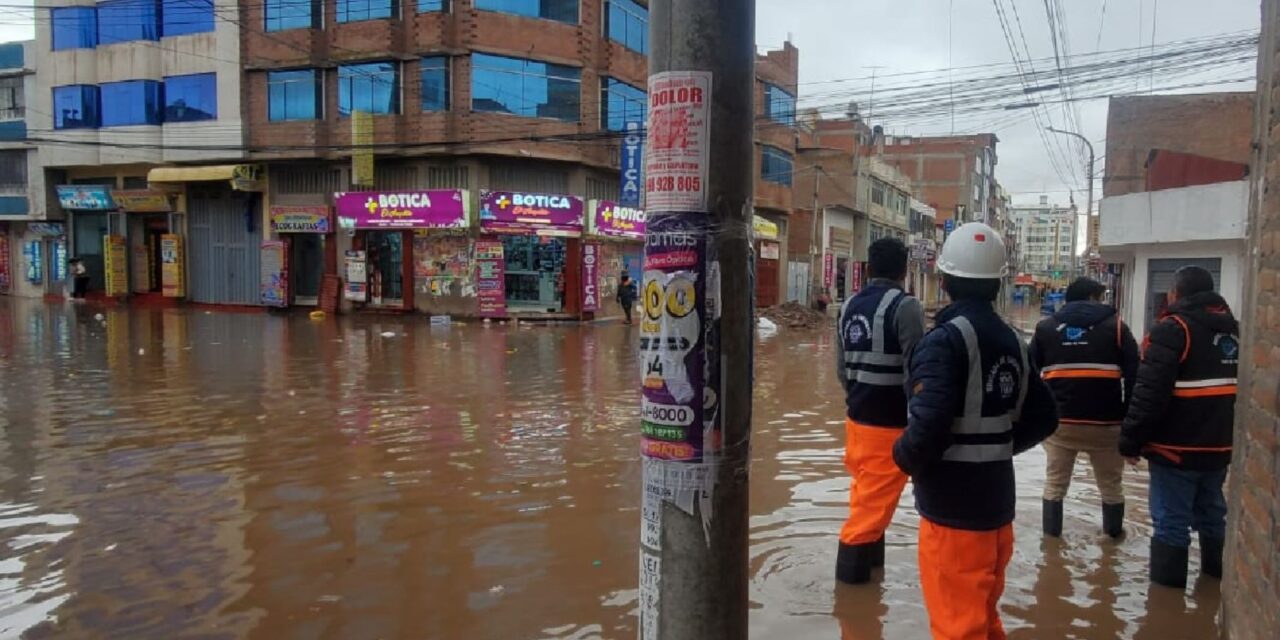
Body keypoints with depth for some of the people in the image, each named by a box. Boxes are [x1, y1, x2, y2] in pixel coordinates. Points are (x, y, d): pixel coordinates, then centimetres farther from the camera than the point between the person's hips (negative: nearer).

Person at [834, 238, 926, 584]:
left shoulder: (850, 306, 7)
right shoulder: (904, 306, -15)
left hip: (857, 416, 7)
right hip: (890, 422, -7)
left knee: (866, 489, 21)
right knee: (876, 496, 4)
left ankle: (868, 550, 34)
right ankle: (853, 563, 13)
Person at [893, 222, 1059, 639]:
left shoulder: (945, 339, -17)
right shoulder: (1011, 341, 7)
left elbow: (928, 425, -26)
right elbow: (1043, 417, 10)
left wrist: (905, 457, -7)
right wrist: (999, 447, 13)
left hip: (953, 507, -8)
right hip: (995, 500, 8)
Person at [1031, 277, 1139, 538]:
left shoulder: (1045, 327, 8)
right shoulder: (1115, 326, 2)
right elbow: (1134, 375, -2)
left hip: (1058, 420, 1)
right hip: (1105, 422, -1)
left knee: (1055, 481, 13)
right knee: (1111, 483, 18)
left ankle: (1051, 533, 19)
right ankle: (1114, 530, 32)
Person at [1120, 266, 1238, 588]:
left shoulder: (1173, 329, -16)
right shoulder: (1233, 329, 10)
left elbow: (1149, 394, -21)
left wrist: (1130, 440, -14)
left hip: (1176, 446, -8)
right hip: (1218, 445, 8)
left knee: (1171, 518, 2)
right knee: (1212, 512, 22)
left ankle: (1168, 576, 9)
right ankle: (1216, 568, 35)